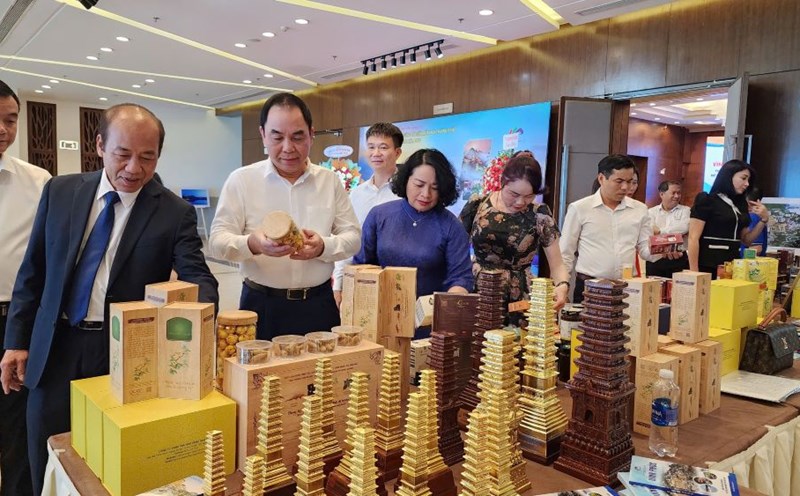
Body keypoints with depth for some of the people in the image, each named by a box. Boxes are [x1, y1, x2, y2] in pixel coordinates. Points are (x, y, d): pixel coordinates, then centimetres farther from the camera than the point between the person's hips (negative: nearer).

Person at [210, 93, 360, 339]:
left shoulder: (330, 180, 5)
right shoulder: (241, 180, -2)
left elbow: (353, 236, 4)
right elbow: (218, 240, -6)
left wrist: (323, 247, -18)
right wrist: (252, 244, -28)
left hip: (319, 305, 2)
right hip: (261, 306, -2)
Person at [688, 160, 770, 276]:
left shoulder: (740, 205, 12)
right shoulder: (706, 201, -6)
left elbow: (746, 240, 17)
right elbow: (693, 238, -12)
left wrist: (763, 220, 2)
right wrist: (694, 274, -17)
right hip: (708, 268, -6)